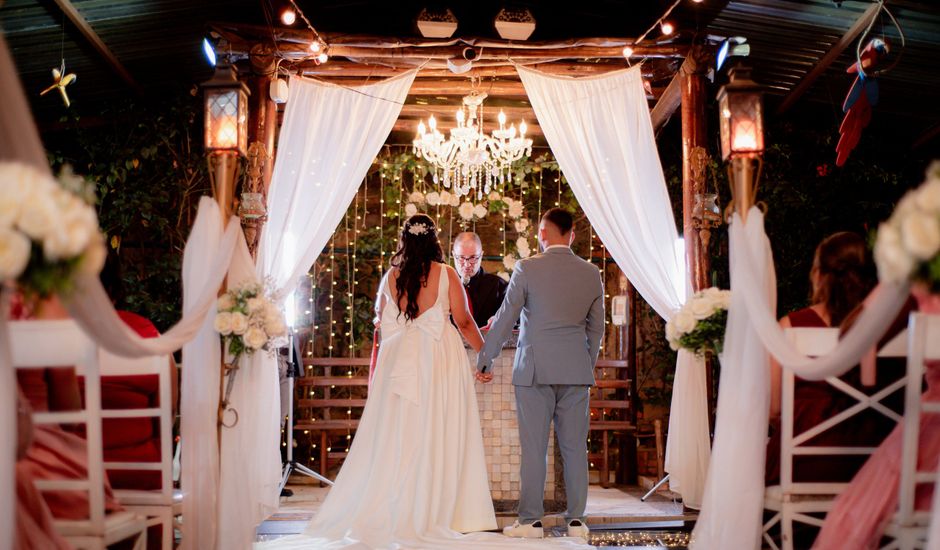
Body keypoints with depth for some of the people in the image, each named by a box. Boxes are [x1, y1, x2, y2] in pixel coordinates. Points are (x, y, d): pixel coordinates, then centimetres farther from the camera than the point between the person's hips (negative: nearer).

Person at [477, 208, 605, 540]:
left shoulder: (527, 269, -6)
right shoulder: (592, 274, 6)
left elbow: (504, 319, -3)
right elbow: (596, 329, 12)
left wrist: (484, 360, 7)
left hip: (534, 370, -3)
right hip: (576, 371, 3)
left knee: (534, 448, 2)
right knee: (575, 447, 8)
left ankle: (531, 521, 7)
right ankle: (576, 520, 12)